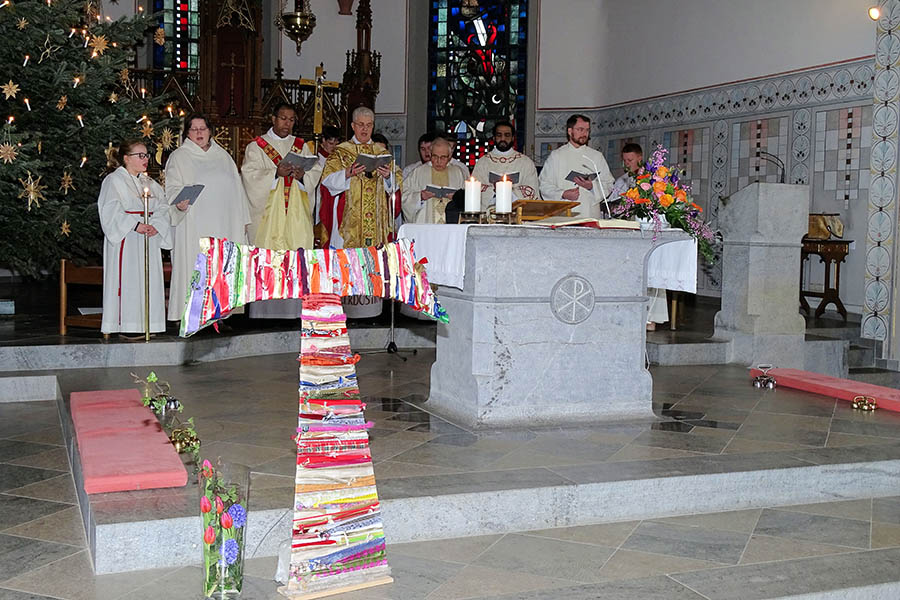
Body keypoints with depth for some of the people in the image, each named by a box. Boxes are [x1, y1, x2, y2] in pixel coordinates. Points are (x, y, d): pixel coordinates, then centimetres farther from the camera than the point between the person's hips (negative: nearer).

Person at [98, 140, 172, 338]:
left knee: (148, 279, 4)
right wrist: (135, 225, -21)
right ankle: (126, 325, -6)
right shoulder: (114, 180, -1)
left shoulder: (149, 183, 19)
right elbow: (111, 211, -12)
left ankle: (146, 324, 9)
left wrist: (156, 225, -9)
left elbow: (162, 207, 10)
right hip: (125, 239, -6)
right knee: (128, 279, -9)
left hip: (150, 238, 6)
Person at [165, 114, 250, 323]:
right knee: (194, 270, -8)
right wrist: (179, 203, -26)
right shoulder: (179, 157, 6)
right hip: (194, 226, -4)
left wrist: (242, 219, 11)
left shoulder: (223, 156, 18)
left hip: (224, 225, 4)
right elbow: (173, 188, -3)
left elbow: (237, 188, 18)